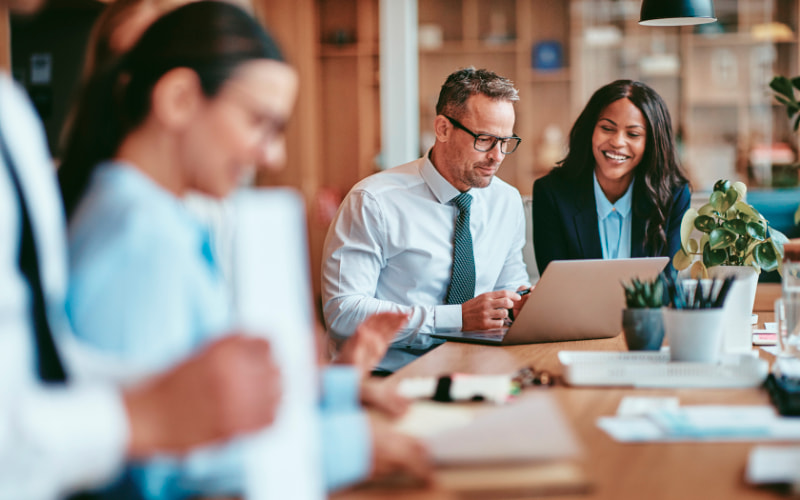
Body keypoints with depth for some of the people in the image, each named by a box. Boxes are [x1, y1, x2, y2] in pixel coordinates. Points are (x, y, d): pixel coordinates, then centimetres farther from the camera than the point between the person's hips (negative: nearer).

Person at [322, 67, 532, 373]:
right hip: (388, 375, -5)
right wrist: (457, 317, -20)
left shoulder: (508, 202, 13)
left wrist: (525, 304, -2)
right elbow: (342, 313, -15)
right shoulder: (373, 202, -8)